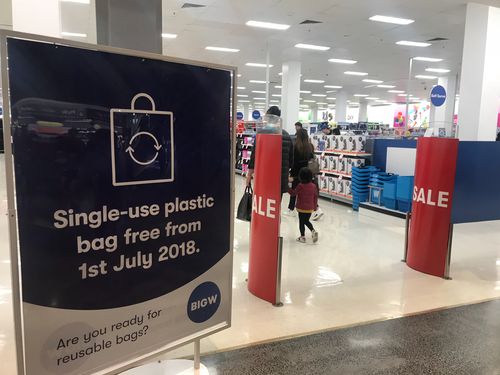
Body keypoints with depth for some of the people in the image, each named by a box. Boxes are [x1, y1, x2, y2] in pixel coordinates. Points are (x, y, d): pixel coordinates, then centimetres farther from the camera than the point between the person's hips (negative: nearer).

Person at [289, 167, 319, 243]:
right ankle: (313, 231, 5)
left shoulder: (300, 186, -16)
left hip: (302, 208, -5)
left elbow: (294, 193, -10)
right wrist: (315, 206, 17)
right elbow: (315, 197, 7)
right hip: (310, 208, 5)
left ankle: (302, 237, 14)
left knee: (301, 222, 8)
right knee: (307, 221, 22)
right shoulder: (313, 186, 0)